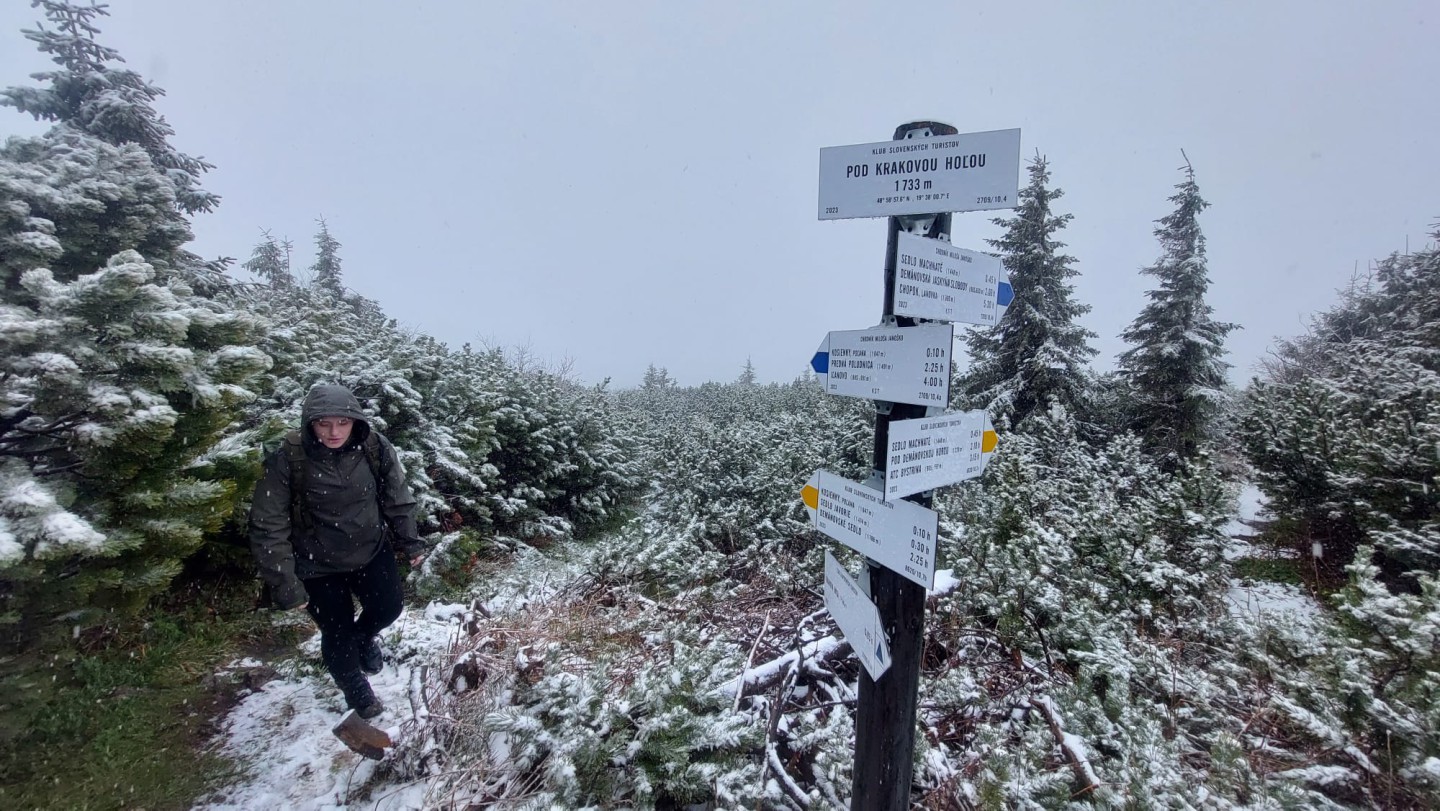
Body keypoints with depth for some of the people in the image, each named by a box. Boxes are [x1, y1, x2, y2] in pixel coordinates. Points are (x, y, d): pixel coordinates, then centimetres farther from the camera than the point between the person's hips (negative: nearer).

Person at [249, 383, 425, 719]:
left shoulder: (374, 448, -16)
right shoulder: (287, 460, -24)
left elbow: (397, 499, -2)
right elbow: (269, 527, -18)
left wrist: (409, 540, 5)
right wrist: (284, 583, -17)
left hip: (372, 551, 2)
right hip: (319, 565, -2)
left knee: (387, 609, 13)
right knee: (336, 633, 11)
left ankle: (364, 637, 52)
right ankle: (358, 694, 40)